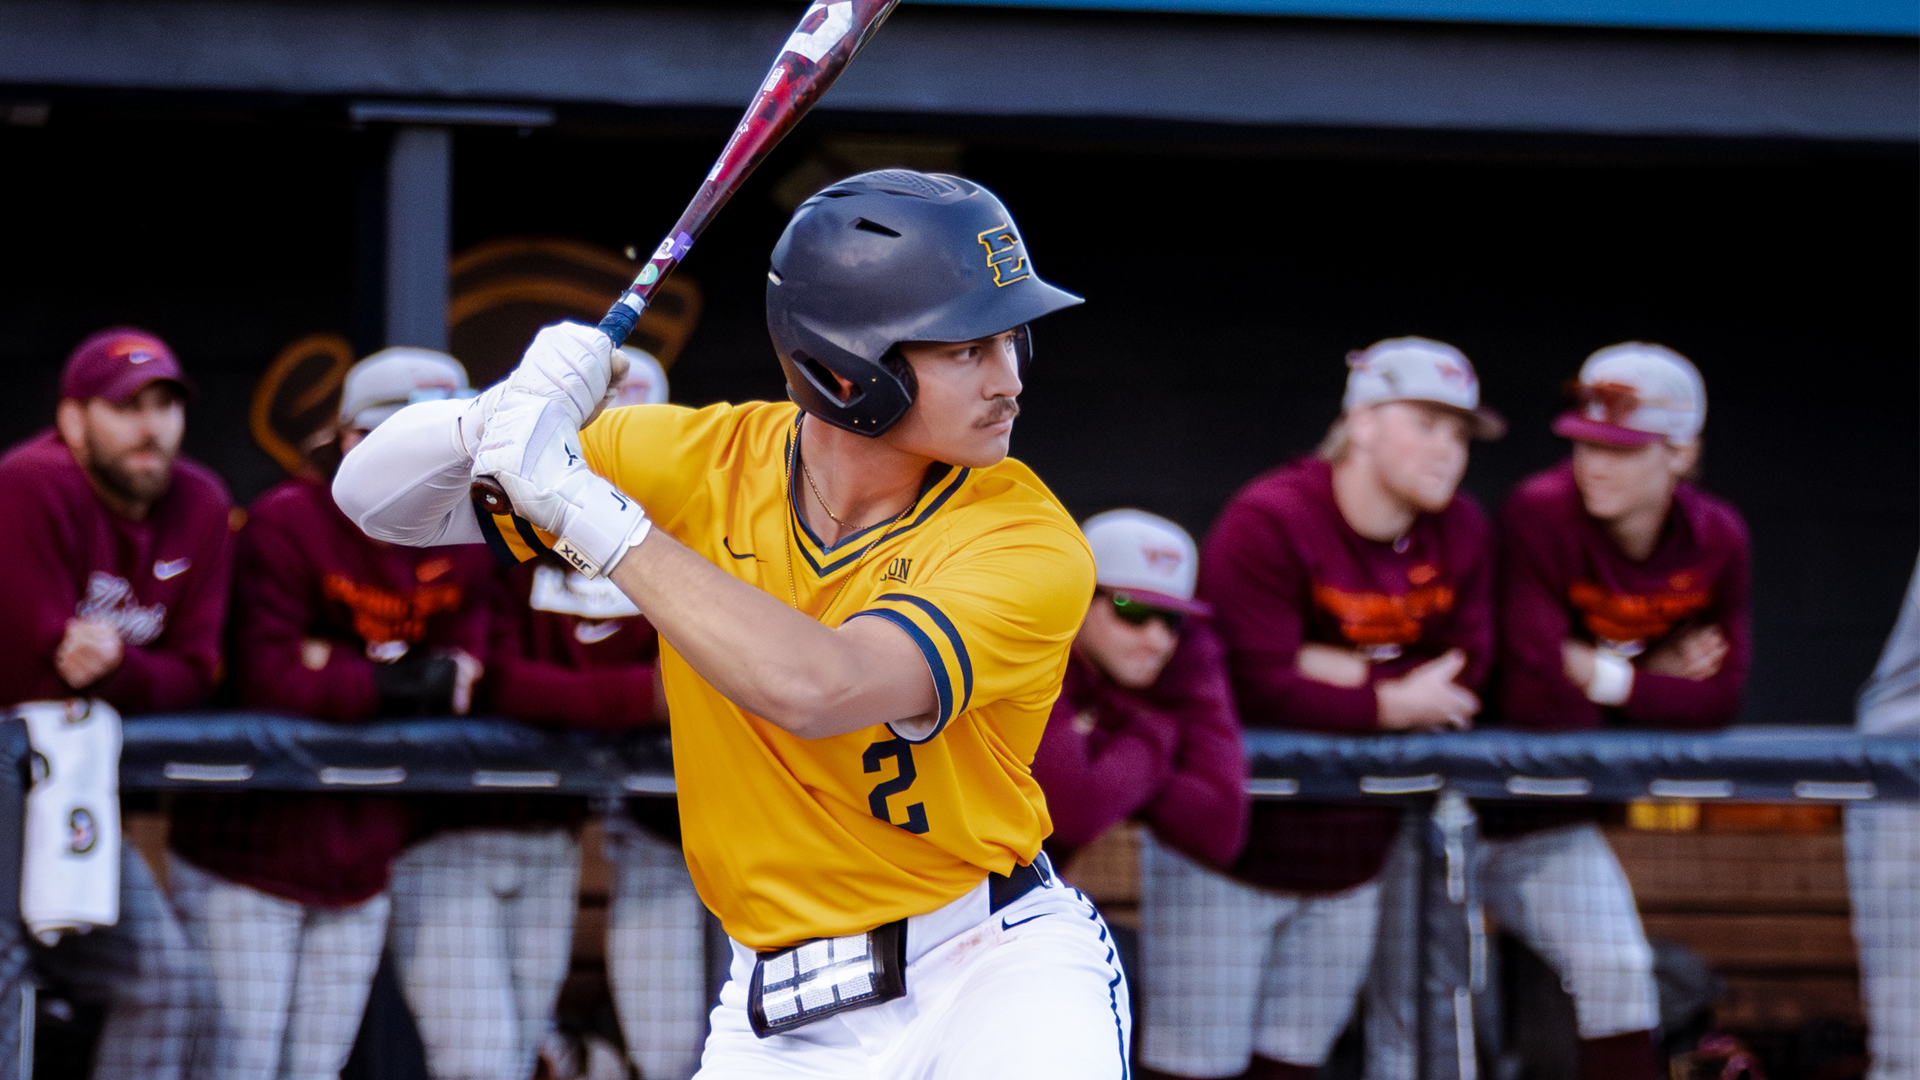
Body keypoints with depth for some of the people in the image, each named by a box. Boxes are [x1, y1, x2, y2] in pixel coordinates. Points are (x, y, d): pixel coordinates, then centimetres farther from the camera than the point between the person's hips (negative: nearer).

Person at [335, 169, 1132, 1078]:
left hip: (999, 965, -3)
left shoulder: (1029, 544, -15)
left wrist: (584, 505, -27)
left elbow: (813, 689, -31)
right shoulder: (703, 462, -3)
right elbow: (380, 500, 1)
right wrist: (503, 416, -21)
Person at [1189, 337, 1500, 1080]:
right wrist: (1393, 703, -16)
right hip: (1235, 850, -6)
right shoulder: (1269, 524, -17)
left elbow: (1464, 678, -5)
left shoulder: (1460, 535, 3)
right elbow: (1262, 690, -23)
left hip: (1353, 854, 6)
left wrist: (1344, 673, -18)